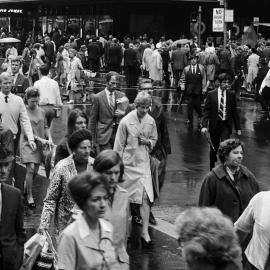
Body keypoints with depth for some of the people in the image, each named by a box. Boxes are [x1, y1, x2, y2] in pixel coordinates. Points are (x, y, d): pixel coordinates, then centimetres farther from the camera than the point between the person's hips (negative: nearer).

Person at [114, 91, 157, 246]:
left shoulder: (151, 121, 0)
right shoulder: (126, 121, -10)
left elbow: (154, 140, 15)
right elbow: (119, 145, -4)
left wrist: (148, 142, -8)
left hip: (144, 163, 2)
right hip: (129, 162, -2)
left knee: (145, 196, -7)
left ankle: (145, 232, -5)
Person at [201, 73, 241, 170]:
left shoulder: (231, 95, 1)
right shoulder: (211, 95, -3)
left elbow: (234, 112, 6)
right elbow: (206, 111, -4)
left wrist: (238, 128, 6)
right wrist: (204, 126, -15)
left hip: (226, 125, 0)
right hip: (214, 125, 0)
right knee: (214, 148, 11)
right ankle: (212, 169, 27)